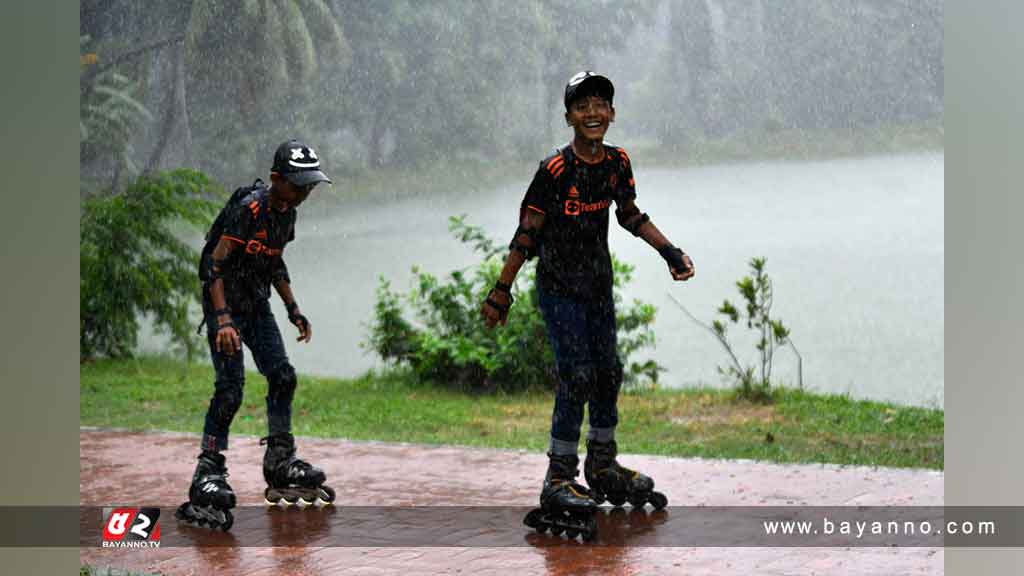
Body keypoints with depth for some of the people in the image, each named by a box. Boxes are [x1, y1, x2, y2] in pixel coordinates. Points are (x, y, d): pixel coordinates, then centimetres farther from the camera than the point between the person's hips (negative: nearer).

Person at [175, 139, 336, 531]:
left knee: (282, 377, 4)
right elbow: (215, 264, -24)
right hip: (225, 304, -8)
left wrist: (293, 310, 16)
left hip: (256, 304, 8)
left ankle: (280, 462, 15)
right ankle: (208, 474, -8)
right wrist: (223, 319, -31)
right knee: (230, 387, -13)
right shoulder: (249, 208, -22)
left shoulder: (287, 213, 4)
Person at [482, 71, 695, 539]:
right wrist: (501, 292, -16)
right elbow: (527, 234, -16)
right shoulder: (555, 170, -20)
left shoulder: (617, 162, -2)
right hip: (559, 288, -6)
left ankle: (602, 468, 27)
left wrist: (670, 252, 8)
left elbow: (630, 215, 14)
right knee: (577, 375, -14)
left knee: (608, 373, 11)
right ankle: (559, 479, -7)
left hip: (598, 285, 6)